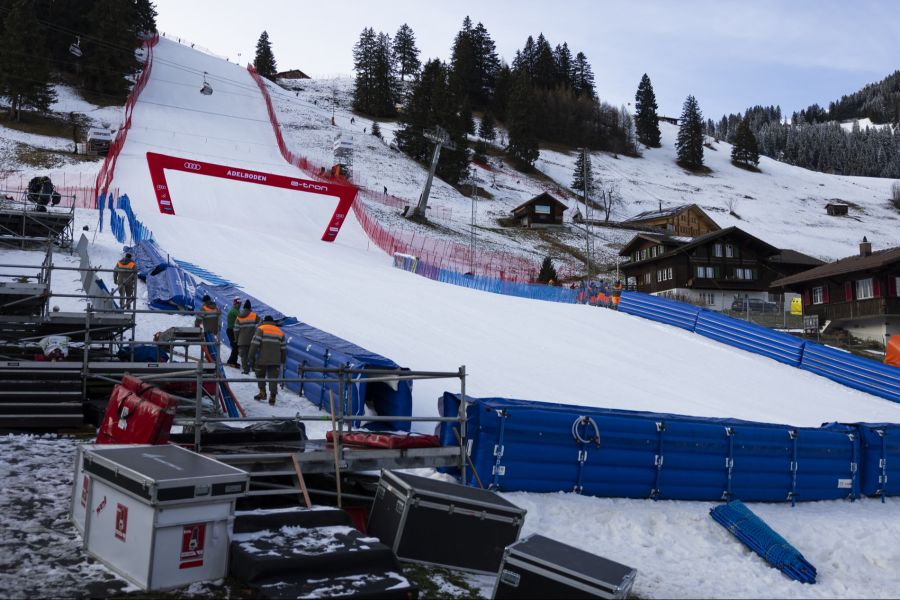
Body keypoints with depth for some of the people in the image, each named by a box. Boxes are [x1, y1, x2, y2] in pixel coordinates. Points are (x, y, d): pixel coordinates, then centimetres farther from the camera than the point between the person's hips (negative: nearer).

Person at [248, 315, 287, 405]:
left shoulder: (261, 329, 3)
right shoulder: (280, 332, 16)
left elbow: (254, 344, -7)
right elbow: (284, 349, 16)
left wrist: (251, 358, -4)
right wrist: (282, 361, 22)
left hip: (262, 360, -3)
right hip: (275, 361, 3)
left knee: (260, 375, 19)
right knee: (273, 379, 6)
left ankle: (262, 392, 12)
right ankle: (272, 396, -1)